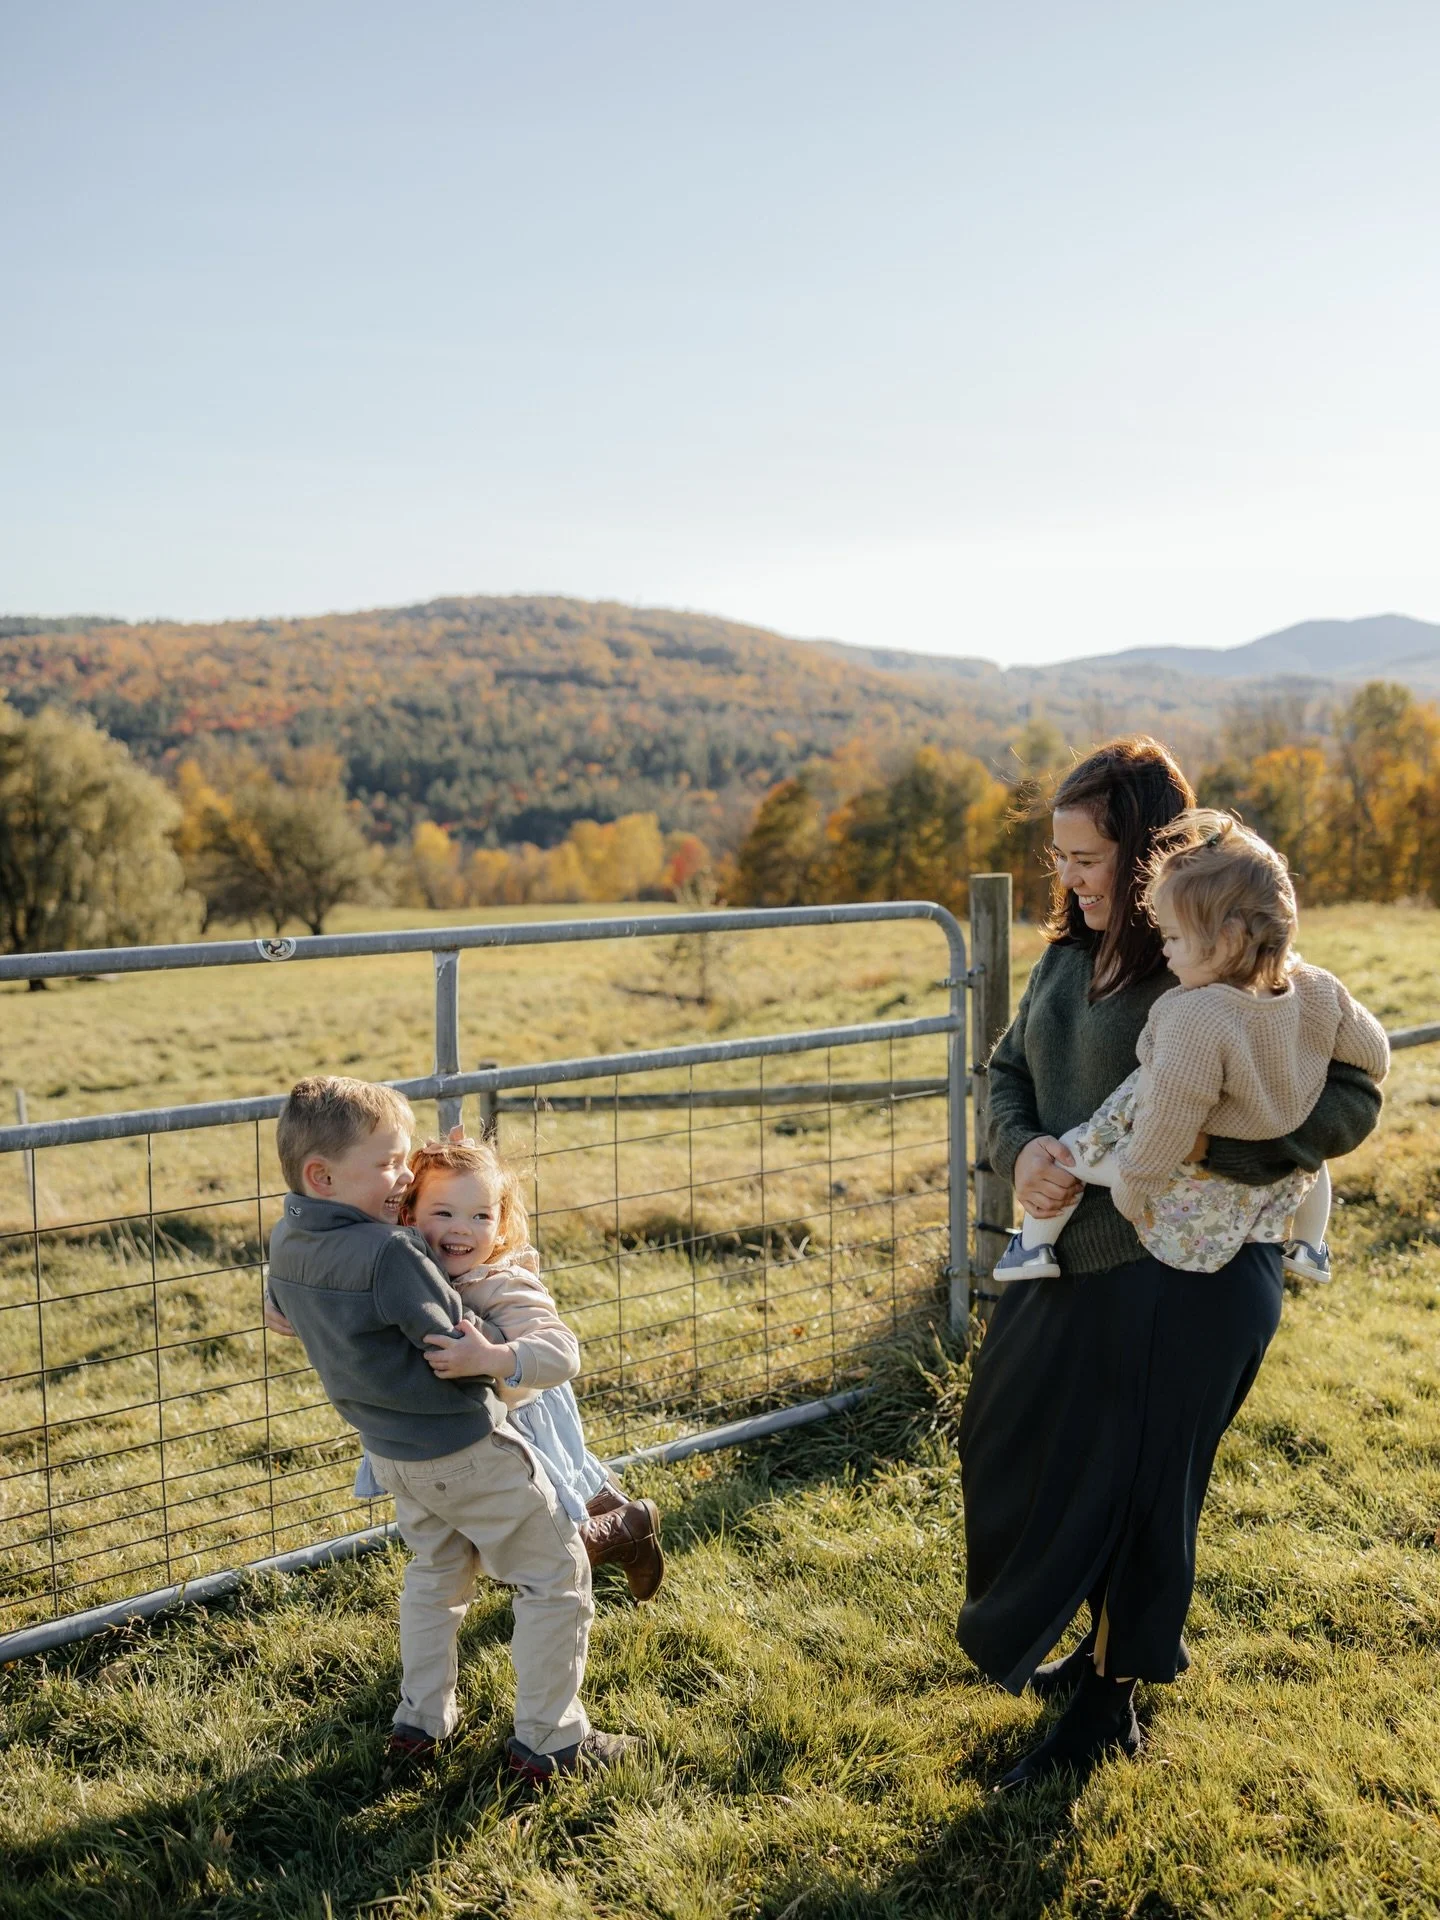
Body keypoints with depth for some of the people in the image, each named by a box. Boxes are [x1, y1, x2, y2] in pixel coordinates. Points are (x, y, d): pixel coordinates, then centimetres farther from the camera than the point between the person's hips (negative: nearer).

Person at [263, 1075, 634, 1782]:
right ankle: (547, 1740, 14)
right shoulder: (390, 1252, -30)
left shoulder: (286, 1242, -4)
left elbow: (282, 1303, 20)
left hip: (390, 1451, 8)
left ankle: (420, 1720, 36)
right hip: (465, 1447, -8)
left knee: (435, 1571, 30)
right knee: (557, 1574, 7)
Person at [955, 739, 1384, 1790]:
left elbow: (1352, 1096, -21)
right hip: (1069, 1259, 8)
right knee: (1013, 1451, 19)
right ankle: (1106, 1649, 46)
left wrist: (1196, 1151, -30)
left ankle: (1107, 1710, 31)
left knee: (1128, 1485, 7)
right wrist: (1023, 1148, -10)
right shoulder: (1071, 955, 5)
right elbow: (1010, 1068, 12)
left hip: (1183, 1276, -8)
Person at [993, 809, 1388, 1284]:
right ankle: (1309, 1248, 47)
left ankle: (1033, 1246, 25)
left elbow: (1169, 1126, -30)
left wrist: (1130, 1183, -15)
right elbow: (1374, 1058, 1)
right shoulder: (1319, 991, -15)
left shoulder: (1195, 1018, -35)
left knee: (1066, 1152, 14)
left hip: (1188, 1188, -6)